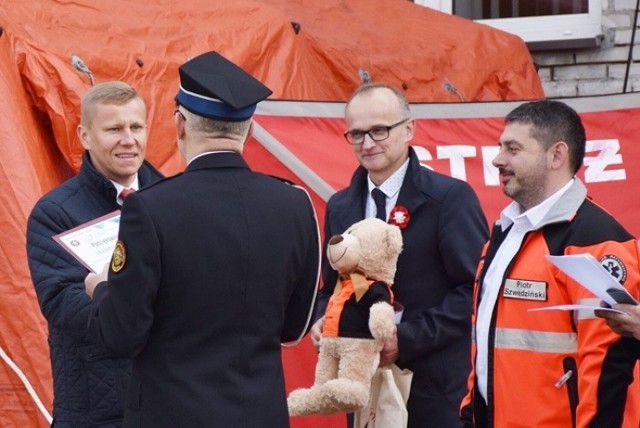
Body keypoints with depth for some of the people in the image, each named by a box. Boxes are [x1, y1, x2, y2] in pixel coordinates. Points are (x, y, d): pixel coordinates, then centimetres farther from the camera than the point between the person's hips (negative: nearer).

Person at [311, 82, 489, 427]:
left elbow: (476, 288, -11)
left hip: (437, 386, -5)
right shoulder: (340, 207, 13)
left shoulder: (450, 197, -7)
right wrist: (323, 321, -1)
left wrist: (407, 338, -17)